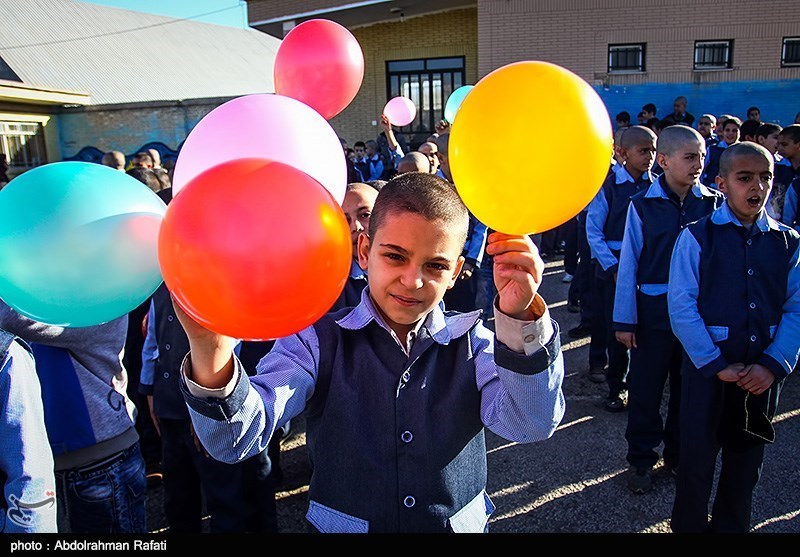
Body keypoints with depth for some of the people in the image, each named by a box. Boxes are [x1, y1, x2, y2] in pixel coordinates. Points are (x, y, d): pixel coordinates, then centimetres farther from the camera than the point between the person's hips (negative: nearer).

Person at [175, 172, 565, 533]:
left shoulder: (472, 343, -8)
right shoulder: (319, 340, -13)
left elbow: (531, 424, -23)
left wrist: (520, 319, -38)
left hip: (460, 525, 1)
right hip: (343, 526, 0)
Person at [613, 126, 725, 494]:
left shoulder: (715, 204, -1)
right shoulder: (643, 205, -6)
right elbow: (629, 264, -4)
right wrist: (624, 320, -4)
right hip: (654, 311, -2)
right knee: (645, 389, 6)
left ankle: (679, 454, 35)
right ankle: (641, 459, 25)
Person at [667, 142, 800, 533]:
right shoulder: (697, 236, -6)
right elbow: (682, 307, -10)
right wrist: (718, 365, -13)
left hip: (763, 372, 4)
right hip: (708, 365, -3)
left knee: (746, 461, 17)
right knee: (697, 459, 7)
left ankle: (730, 527, 36)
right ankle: (688, 526, 28)